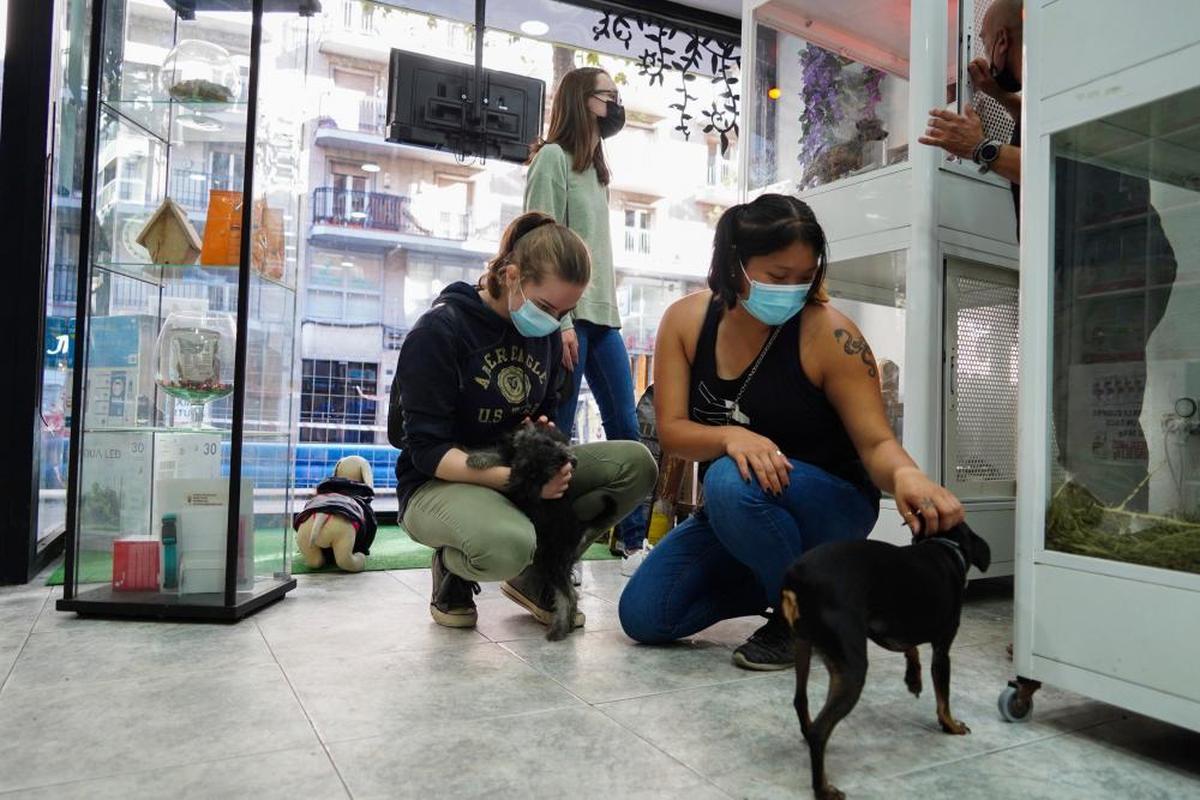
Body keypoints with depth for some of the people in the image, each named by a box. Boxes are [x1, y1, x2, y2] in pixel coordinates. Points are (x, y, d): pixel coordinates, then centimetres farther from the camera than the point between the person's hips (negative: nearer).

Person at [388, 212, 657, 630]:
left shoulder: (546, 334, 3)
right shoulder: (439, 329, -17)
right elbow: (428, 450, -20)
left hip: (519, 471, 7)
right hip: (439, 483, -6)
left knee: (635, 463, -15)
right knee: (509, 545, -40)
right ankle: (453, 570, -1)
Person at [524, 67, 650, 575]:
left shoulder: (595, 165, 23)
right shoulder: (553, 157, -1)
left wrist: (606, 310, 11)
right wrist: (561, 321, -18)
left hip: (603, 316, 8)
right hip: (569, 316, -8)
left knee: (625, 428, 4)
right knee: (557, 435, -4)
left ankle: (633, 541, 11)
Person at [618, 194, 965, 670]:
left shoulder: (828, 333, -20)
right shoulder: (685, 319, -9)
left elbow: (875, 442, -20)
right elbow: (671, 430, -13)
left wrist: (905, 474, -44)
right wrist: (731, 437, -34)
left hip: (832, 505, -4)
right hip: (733, 508, 4)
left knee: (732, 480, -38)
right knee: (642, 616, -6)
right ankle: (775, 582, 14)